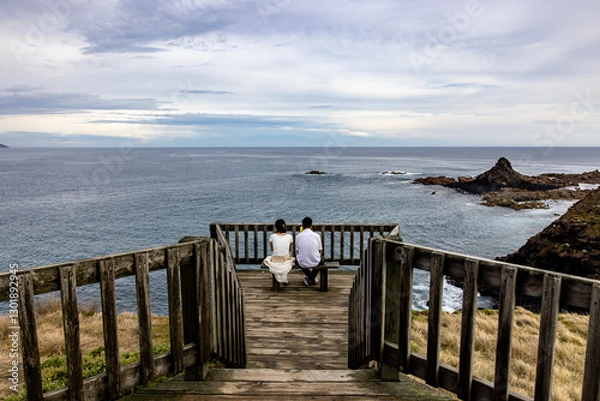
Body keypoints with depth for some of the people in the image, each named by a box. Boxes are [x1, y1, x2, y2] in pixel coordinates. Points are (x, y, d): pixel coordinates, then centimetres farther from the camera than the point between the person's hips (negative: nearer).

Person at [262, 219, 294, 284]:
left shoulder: (272, 236, -9)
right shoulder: (289, 237, -6)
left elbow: (272, 249, 5)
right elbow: (290, 249, 8)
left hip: (275, 261, -1)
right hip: (286, 260, 1)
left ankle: (279, 278, 24)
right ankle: (284, 279, 27)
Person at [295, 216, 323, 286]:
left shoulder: (298, 236, -7)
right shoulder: (317, 236, -7)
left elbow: (297, 251, 4)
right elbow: (320, 251, 4)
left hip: (303, 264, 0)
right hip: (315, 263, 0)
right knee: (321, 257, 35)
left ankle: (309, 278, 22)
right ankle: (313, 278, 28)